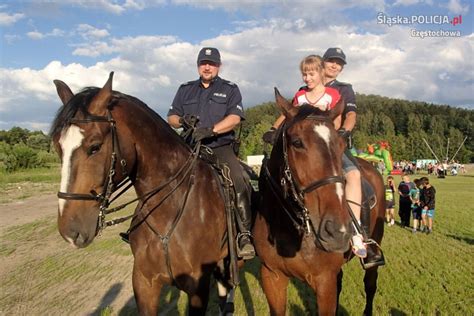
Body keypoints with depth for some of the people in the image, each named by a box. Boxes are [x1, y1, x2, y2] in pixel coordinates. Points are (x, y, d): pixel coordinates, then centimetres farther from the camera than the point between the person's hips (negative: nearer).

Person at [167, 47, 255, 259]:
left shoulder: (230, 89, 11)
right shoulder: (185, 89, 21)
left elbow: (235, 118, -5)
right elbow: (171, 117, 17)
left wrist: (211, 129, -21)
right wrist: (181, 121, -8)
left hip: (221, 148, -3)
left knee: (239, 182, -27)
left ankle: (244, 235, -21)